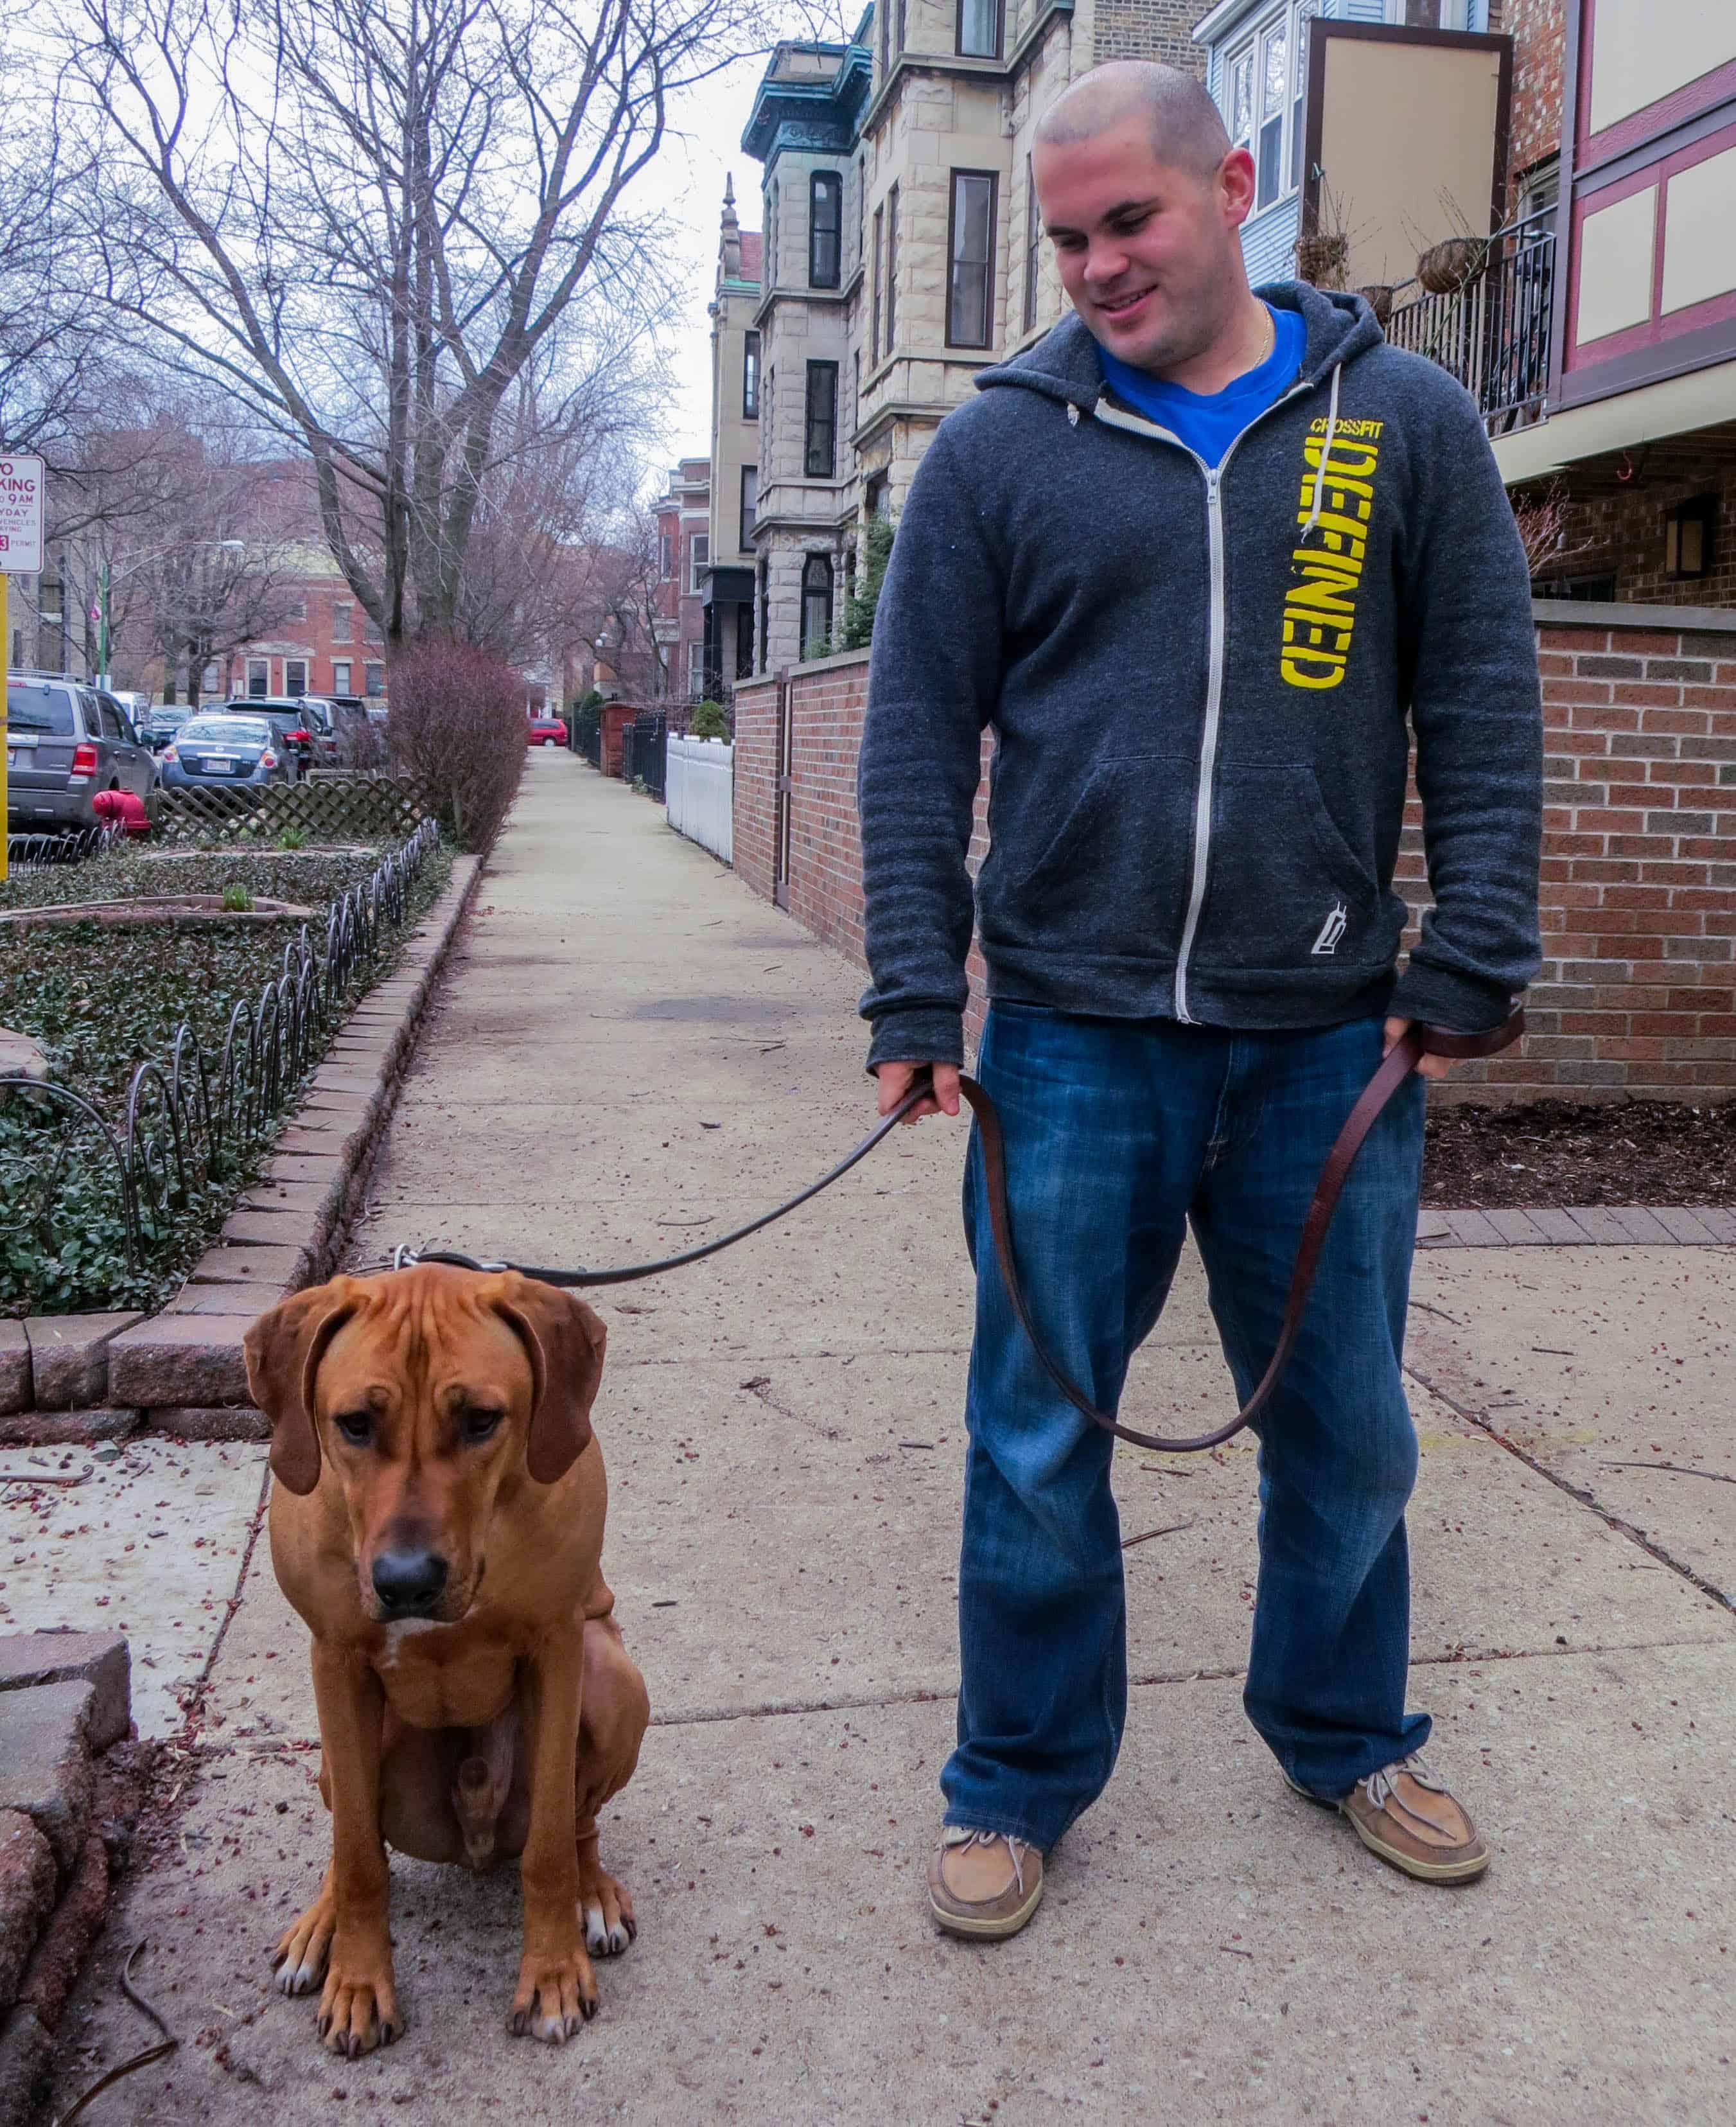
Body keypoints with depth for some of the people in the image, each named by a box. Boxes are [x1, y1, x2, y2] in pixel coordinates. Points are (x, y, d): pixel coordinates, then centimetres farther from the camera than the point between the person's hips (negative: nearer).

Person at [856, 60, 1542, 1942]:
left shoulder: (1405, 424, 6)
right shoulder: (999, 446, 3)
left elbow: (1483, 711, 5)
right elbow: (917, 738, 2)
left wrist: (1474, 962, -3)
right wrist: (916, 999, -4)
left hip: (1329, 1039, 1)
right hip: (1073, 1031, -1)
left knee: (1347, 1426, 14)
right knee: (1038, 1434, 7)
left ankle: (1344, 1737, 38)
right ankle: (1018, 1786, 27)